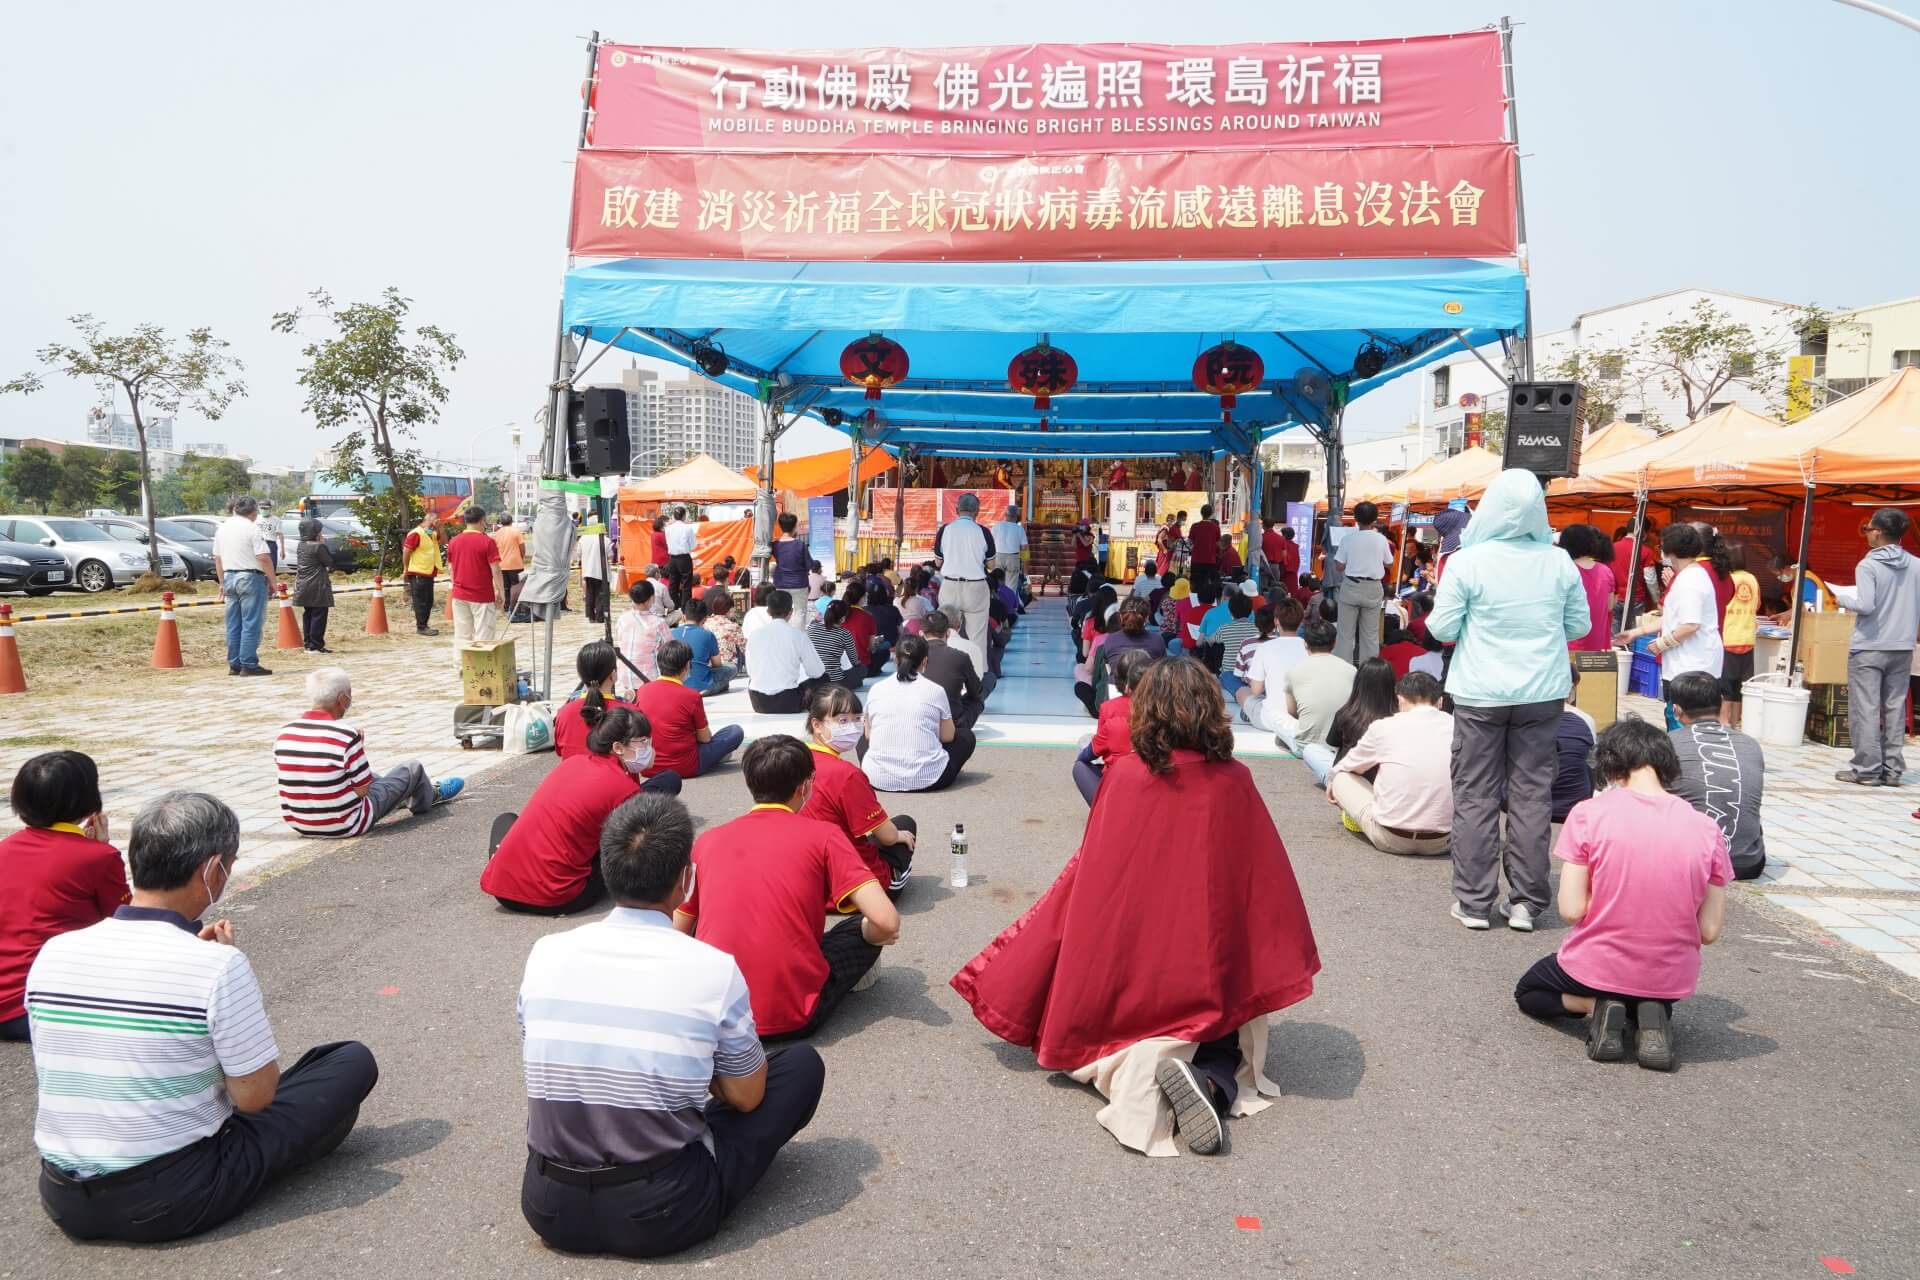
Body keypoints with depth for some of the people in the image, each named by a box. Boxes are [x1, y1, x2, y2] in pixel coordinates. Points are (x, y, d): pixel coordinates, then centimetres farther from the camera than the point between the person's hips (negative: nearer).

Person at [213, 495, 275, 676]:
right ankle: (249, 665, -5)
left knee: (233, 625, 11)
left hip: (229, 577, 7)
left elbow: (217, 558, 16)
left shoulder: (222, 527, 12)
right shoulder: (252, 528, -10)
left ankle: (234, 664, 15)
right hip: (250, 578, -7)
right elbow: (264, 558, -16)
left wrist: (222, 582, 22)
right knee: (251, 624, -4)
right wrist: (271, 581, -7)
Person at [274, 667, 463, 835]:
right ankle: (431, 795, 46)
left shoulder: (284, 733, -7)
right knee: (413, 768, 12)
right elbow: (362, 790, -17)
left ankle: (422, 790, 55)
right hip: (345, 826, -6)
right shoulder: (346, 736, -25)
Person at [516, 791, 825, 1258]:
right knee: (802, 1063, 9)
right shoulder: (714, 969, -15)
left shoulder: (546, 953, -5)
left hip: (550, 1208, 5)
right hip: (664, 1217, -5)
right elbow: (746, 1098, -2)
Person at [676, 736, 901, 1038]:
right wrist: (869, 936, 11)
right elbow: (887, 922, -12)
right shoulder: (823, 835, -3)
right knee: (867, 928, 18)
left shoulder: (707, 840, 7)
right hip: (793, 1015, -2)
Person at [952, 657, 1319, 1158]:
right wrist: (1274, 977, 13)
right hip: (1210, 979, 1)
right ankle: (1208, 1080, -11)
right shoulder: (1234, 781, -7)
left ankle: (1138, 1066, -13)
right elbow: (1265, 884, -2)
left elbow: (1088, 876, -4)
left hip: (1129, 976, 0)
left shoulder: (1123, 776, -9)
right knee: (1225, 1037, 27)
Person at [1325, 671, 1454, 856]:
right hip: (1442, 842, 2)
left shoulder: (1384, 726, -2)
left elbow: (1349, 764, 18)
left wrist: (1332, 778, 40)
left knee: (1341, 777, 18)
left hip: (1390, 839, -2)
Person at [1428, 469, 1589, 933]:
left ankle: (1474, 901, 10)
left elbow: (1442, 629, -6)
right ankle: (1525, 902, 14)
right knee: (1532, 795, 8)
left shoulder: (1466, 562, -11)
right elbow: (1580, 625, 8)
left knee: (1476, 796, 6)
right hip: (1542, 694, 3)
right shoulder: (1559, 563, -2)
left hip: (1480, 694, -2)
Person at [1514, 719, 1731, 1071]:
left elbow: (1571, 910, -16)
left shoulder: (1588, 814, -16)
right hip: (1671, 981, 3)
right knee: (1654, 998, 40)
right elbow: (1709, 932, -6)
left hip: (1597, 969, -2)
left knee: (1527, 993, 30)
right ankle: (1651, 1014, 3)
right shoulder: (1707, 830, -8)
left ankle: (1596, 1006, -1)